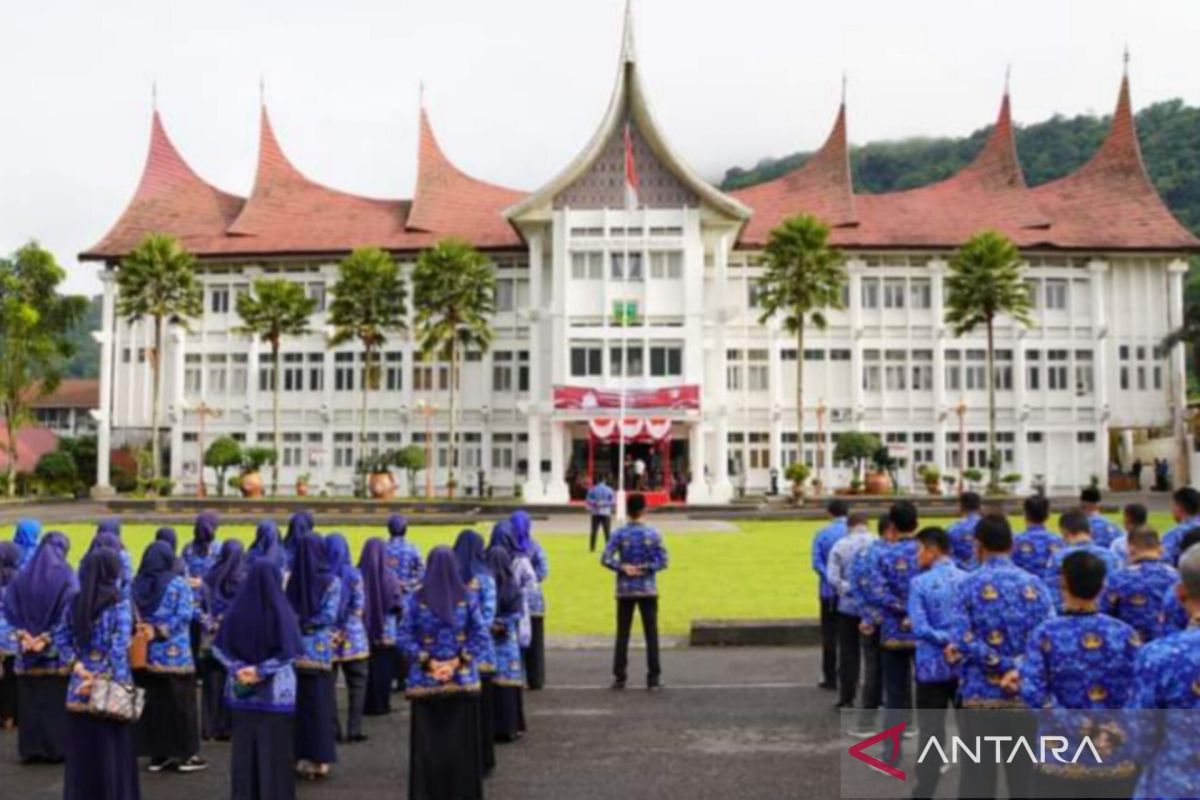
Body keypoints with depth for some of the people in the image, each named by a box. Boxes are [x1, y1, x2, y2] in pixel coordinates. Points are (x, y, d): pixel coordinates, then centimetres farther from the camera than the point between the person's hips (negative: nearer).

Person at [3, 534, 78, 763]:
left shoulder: (22, 578, 7)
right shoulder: (66, 577, -5)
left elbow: (10, 609, 2)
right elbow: (70, 613, -14)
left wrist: (24, 636, -5)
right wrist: (48, 638, -13)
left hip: (27, 652, 3)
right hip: (59, 653, -3)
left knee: (30, 702, 9)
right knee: (57, 702, 3)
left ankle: (30, 748, 12)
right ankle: (57, 748, 4)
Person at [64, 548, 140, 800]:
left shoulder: (76, 602, 6)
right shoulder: (119, 603, -9)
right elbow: (119, 648, -14)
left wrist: (78, 667, 0)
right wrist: (119, 685, -12)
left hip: (80, 687, 5)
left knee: (81, 752, 11)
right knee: (113, 751, 4)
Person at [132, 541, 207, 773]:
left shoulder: (137, 585, 5)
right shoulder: (178, 583, -7)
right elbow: (184, 615, -15)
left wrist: (147, 630, 3)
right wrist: (160, 631, -10)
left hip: (145, 654, 4)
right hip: (175, 654, -4)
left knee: (153, 704, 10)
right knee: (181, 704, 4)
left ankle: (157, 754, 14)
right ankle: (186, 754, 8)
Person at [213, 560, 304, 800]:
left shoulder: (237, 608, -4)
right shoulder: (281, 610, -14)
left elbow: (219, 647, -2)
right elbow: (290, 651, -18)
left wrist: (239, 667, -8)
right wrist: (261, 670, -14)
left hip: (241, 690, 4)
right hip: (276, 692, -3)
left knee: (244, 744, 14)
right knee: (275, 747, 6)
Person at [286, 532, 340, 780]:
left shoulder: (292, 580, 0)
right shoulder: (331, 581, -7)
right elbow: (329, 616, -11)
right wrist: (308, 624, -2)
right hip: (320, 650, -2)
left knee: (298, 704, 9)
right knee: (319, 704, 4)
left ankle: (302, 757, 13)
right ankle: (320, 759, 5)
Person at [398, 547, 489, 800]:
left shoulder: (415, 599, -5)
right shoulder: (467, 598, -3)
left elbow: (405, 637, -7)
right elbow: (480, 637, -6)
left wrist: (430, 663, -5)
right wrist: (456, 663, -6)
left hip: (425, 682, 0)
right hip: (462, 681, 0)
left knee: (428, 741, 6)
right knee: (461, 741, 8)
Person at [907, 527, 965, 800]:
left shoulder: (920, 583, -9)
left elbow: (920, 629, -16)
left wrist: (947, 640, -12)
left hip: (933, 667, -3)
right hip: (966, 666, 3)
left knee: (931, 731, 5)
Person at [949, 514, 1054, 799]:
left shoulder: (969, 585, -6)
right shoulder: (1034, 584, 3)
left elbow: (962, 640, -15)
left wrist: (1005, 665, -11)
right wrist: (1021, 666, -6)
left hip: (981, 693, -3)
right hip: (1025, 693, 3)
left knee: (978, 774, 3)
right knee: (1025, 773, 11)